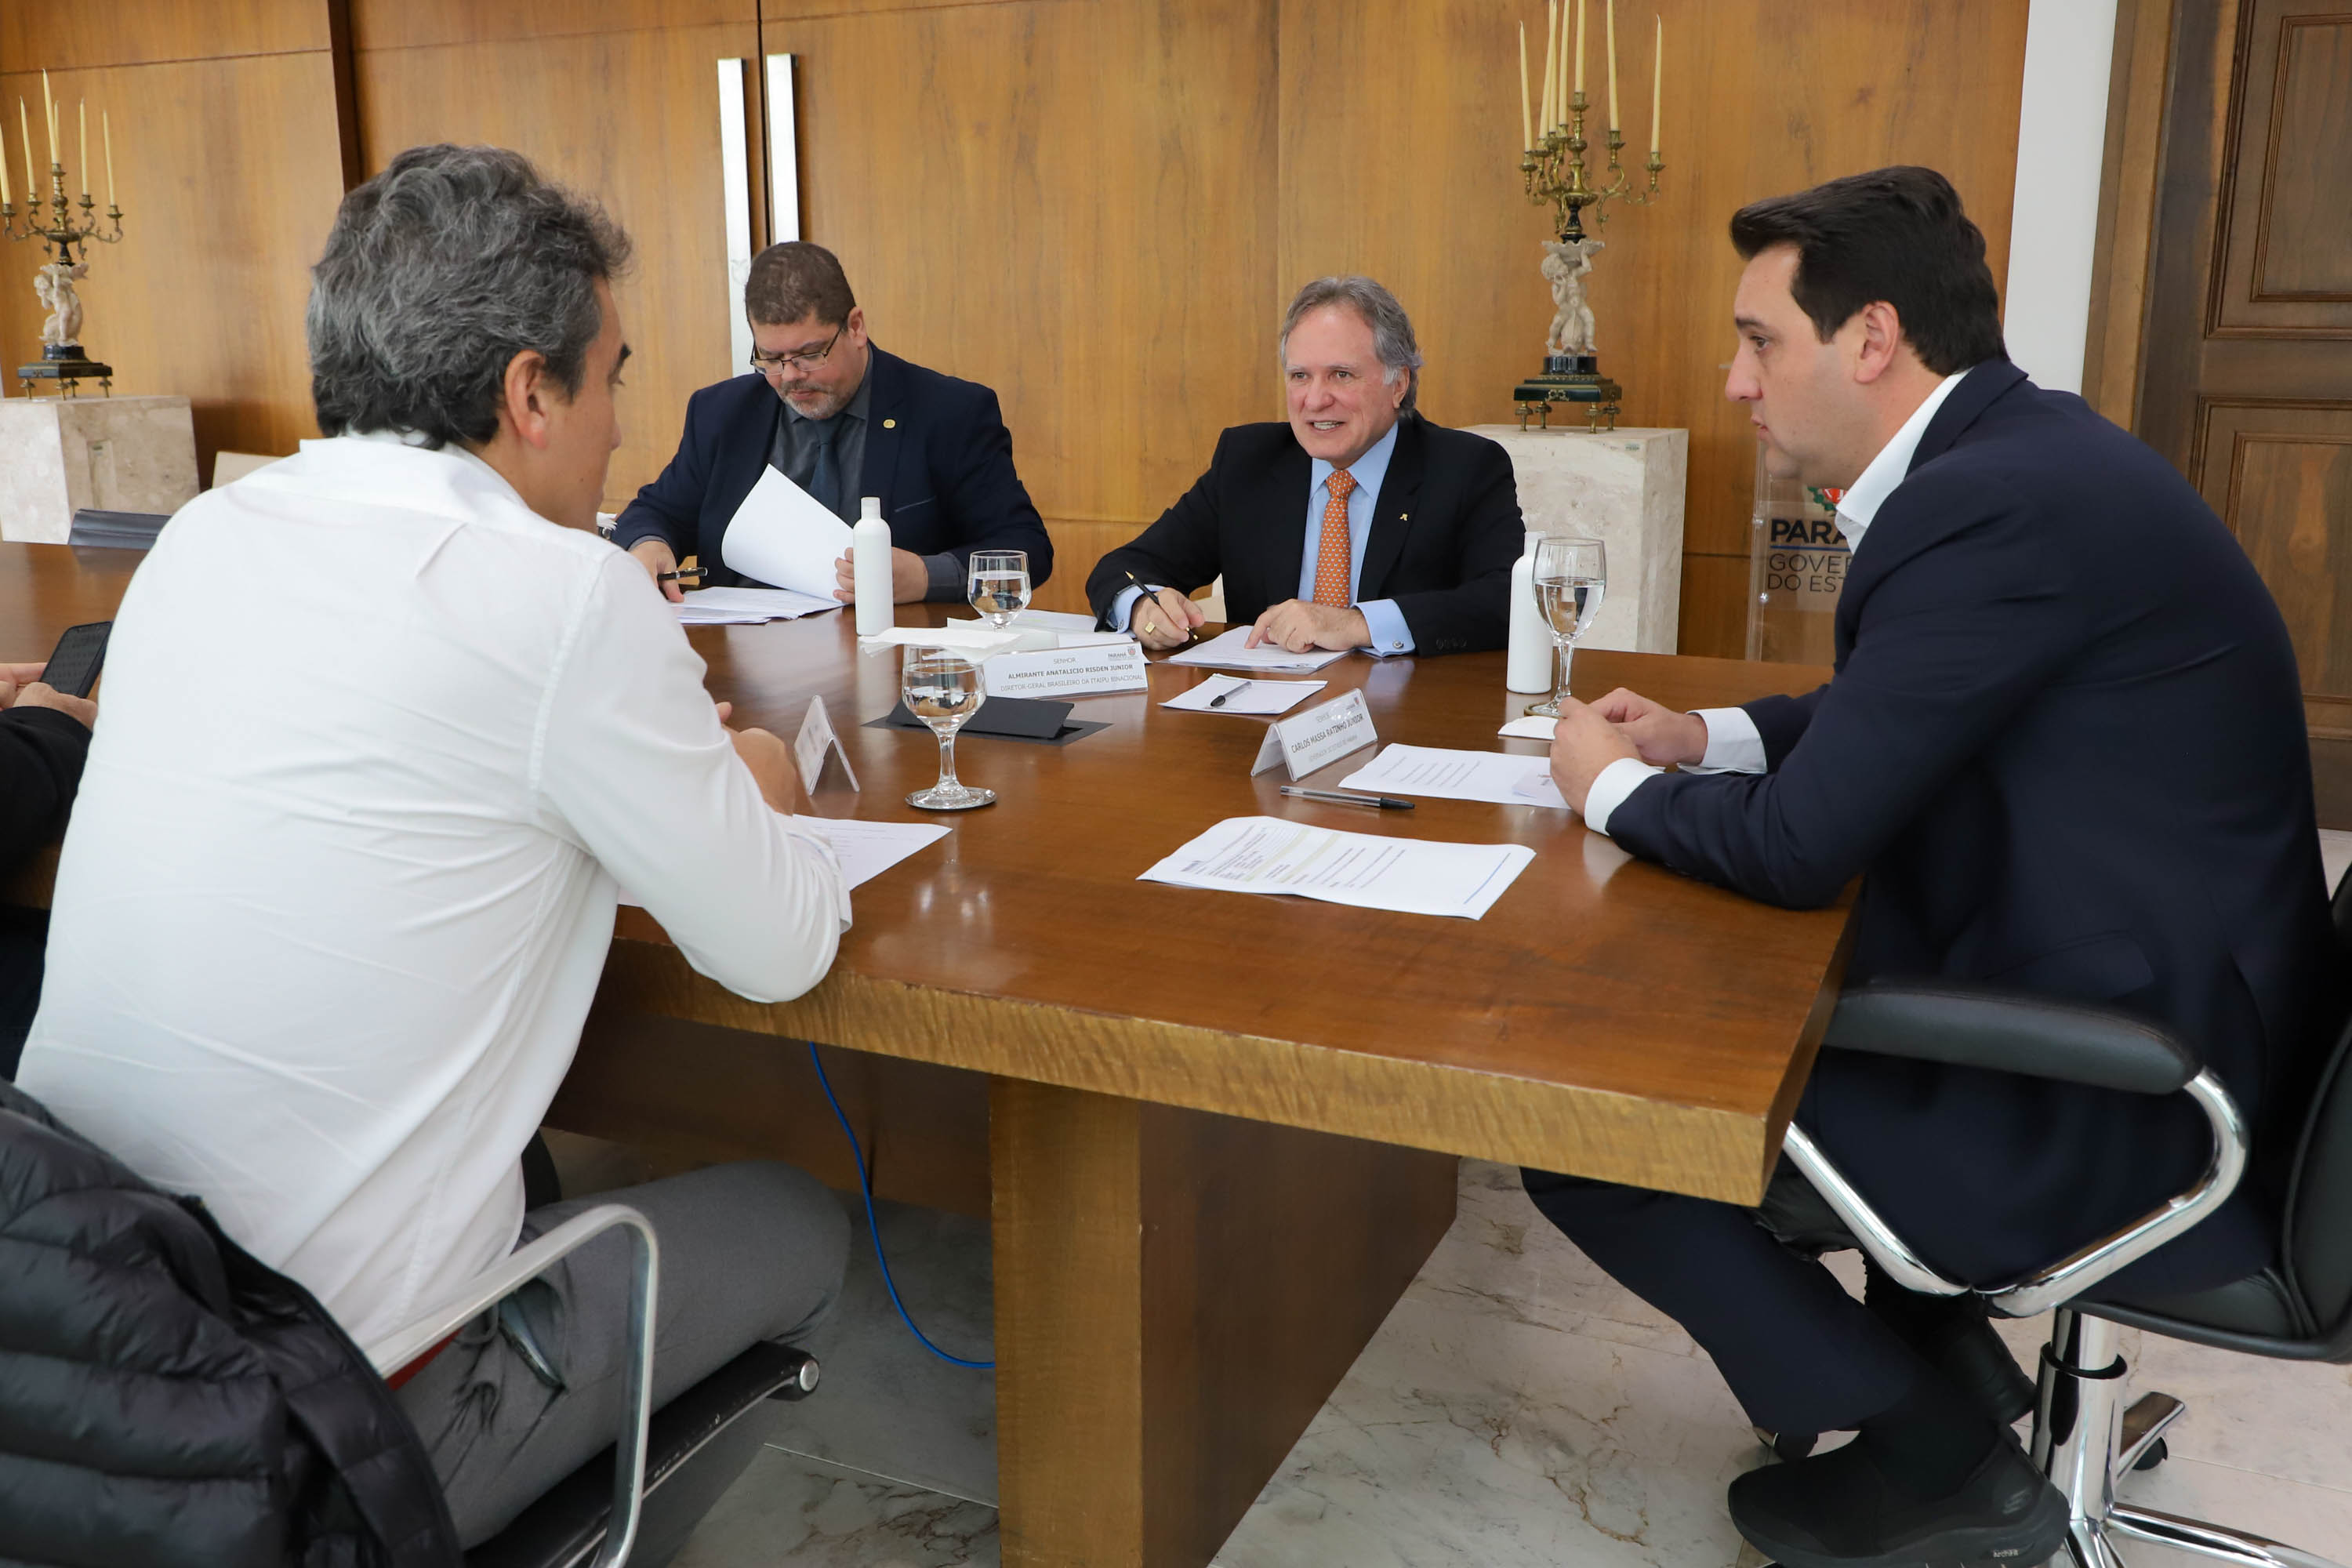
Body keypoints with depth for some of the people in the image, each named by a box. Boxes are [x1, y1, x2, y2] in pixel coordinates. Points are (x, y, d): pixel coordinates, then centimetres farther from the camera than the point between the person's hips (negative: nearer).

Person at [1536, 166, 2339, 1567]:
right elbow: (1896, 712, 21)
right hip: (2154, 1007, 11)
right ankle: (1940, 1351, 28)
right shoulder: (2022, 449, 6)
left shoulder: (1994, 505, -25)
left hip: (2114, 1111, -10)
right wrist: (1708, 736, 9)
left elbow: (1801, 843, -22)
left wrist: (1613, 785, -4)